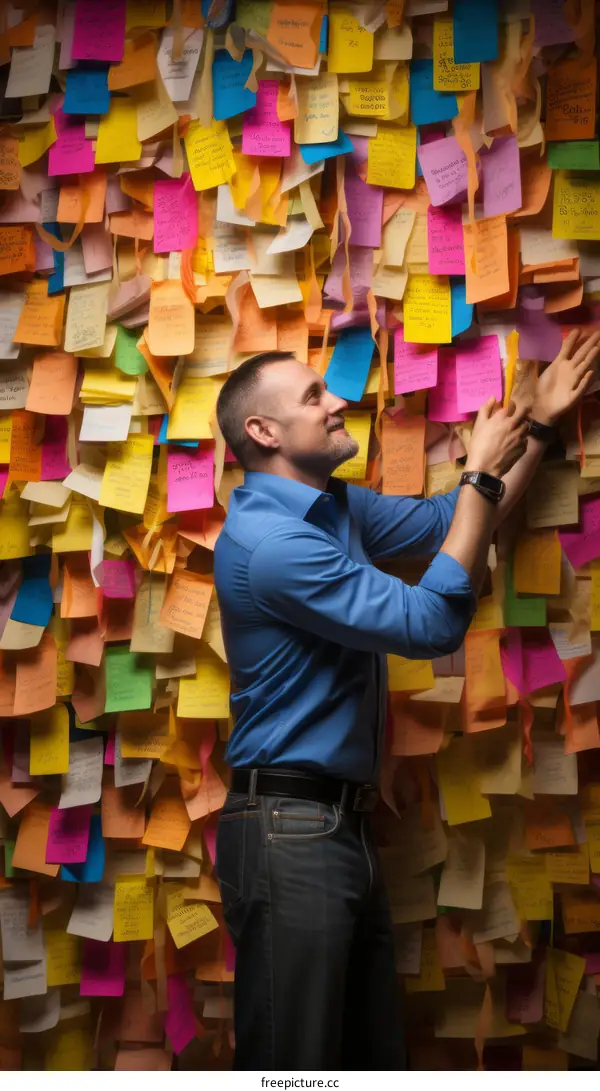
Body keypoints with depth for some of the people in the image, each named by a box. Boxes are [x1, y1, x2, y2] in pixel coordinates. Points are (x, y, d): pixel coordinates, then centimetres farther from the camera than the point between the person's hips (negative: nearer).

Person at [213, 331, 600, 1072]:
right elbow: (433, 623, -19)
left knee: (375, 1056, 16)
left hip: (344, 827, 10)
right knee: (295, 1062, -1)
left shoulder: (338, 508, 11)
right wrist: (481, 475, -11)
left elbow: (449, 524, 24)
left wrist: (538, 424, 18)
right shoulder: (266, 538, -19)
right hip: (291, 831, -10)